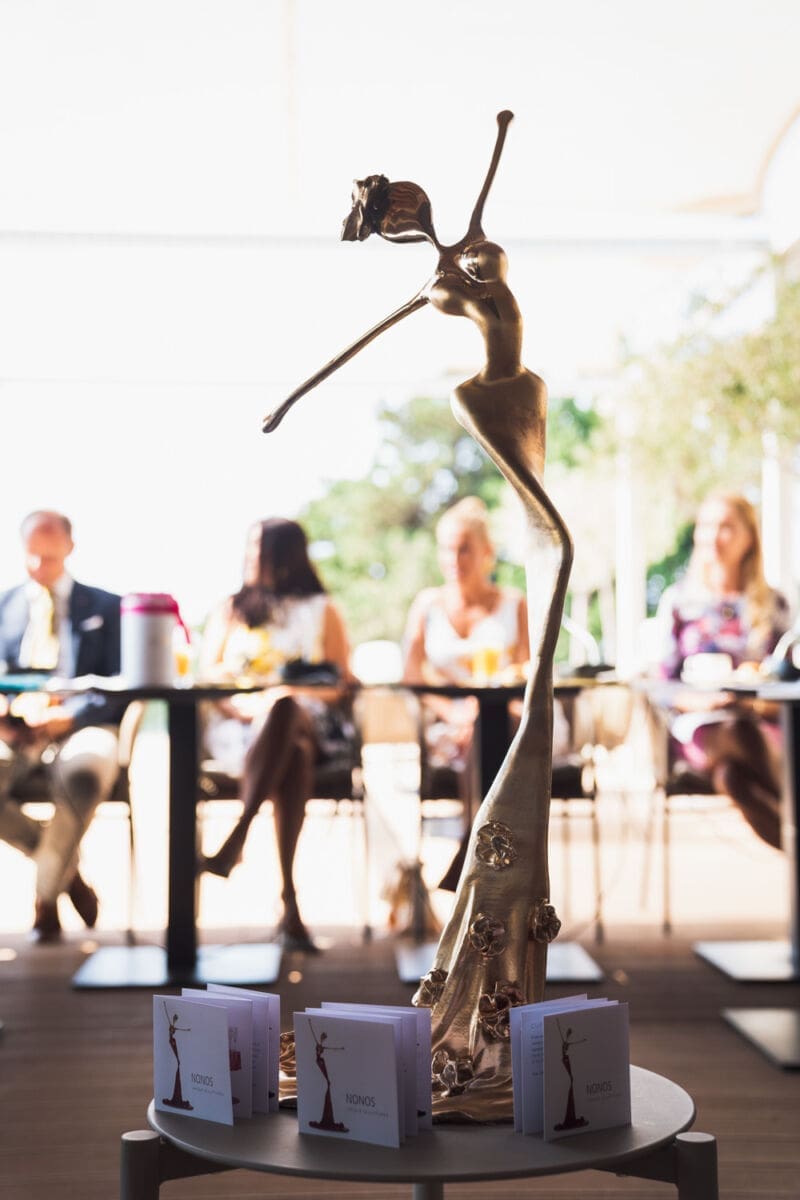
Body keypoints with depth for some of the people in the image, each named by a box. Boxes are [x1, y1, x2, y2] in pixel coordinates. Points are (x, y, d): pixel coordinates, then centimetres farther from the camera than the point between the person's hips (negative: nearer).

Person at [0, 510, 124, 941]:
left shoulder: (105, 607, 12)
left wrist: (67, 715, -16)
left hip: (81, 726, -2)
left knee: (84, 773, -40)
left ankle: (45, 895, -18)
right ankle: (65, 867, -8)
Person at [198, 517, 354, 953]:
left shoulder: (322, 611, 20)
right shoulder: (230, 610, 26)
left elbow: (342, 680, 8)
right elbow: (207, 672, 12)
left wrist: (286, 690, -11)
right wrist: (241, 699, -11)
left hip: (307, 720, 0)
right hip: (238, 723, 0)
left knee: (283, 708, -41)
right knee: (291, 752, -38)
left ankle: (237, 837, -47)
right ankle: (288, 901, -48)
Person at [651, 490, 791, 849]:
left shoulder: (773, 605, 13)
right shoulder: (678, 601, 10)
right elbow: (663, 684, 6)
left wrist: (766, 697, -11)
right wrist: (700, 700, -15)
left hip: (762, 722, 0)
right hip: (697, 725, 0)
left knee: (732, 775, -39)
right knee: (738, 733, -40)